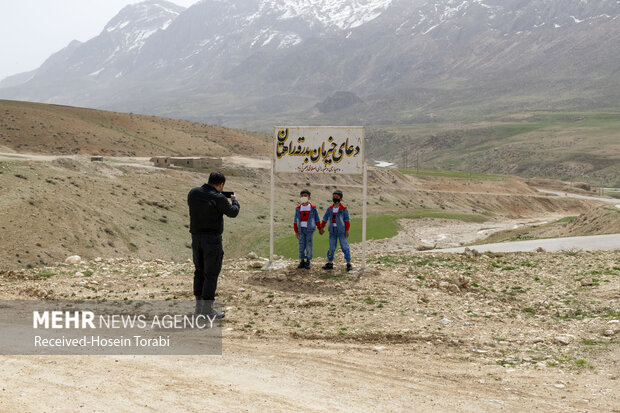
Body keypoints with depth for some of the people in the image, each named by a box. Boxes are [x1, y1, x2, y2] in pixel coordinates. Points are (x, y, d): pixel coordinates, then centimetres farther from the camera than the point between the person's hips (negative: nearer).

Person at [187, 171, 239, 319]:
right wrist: (235, 201, 19)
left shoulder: (193, 193, 1)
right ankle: (207, 309, 1)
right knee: (211, 273, 0)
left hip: (196, 237, 7)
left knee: (199, 271, 17)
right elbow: (233, 212, -1)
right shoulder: (218, 198, -16)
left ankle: (199, 305, 23)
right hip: (212, 239, -6)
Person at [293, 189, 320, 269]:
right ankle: (302, 261, 11)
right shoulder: (298, 208, 5)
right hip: (301, 229, 2)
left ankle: (308, 262, 7)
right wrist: (296, 231, 6)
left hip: (309, 229, -2)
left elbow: (317, 219, 6)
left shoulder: (312, 208, 0)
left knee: (309, 245, -2)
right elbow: (295, 220, 8)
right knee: (301, 245, 3)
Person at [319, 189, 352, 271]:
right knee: (331, 247, 9)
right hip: (332, 230, 4)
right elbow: (325, 218, 12)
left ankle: (349, 263, 3)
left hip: (341, 230, -4)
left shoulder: (343, 209, -5)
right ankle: (330, 263, 16)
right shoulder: (330, 208, 7)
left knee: (344, 246, -3)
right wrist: (322, 228, 11)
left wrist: (347, 230, -6)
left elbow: (347, 220, -4)